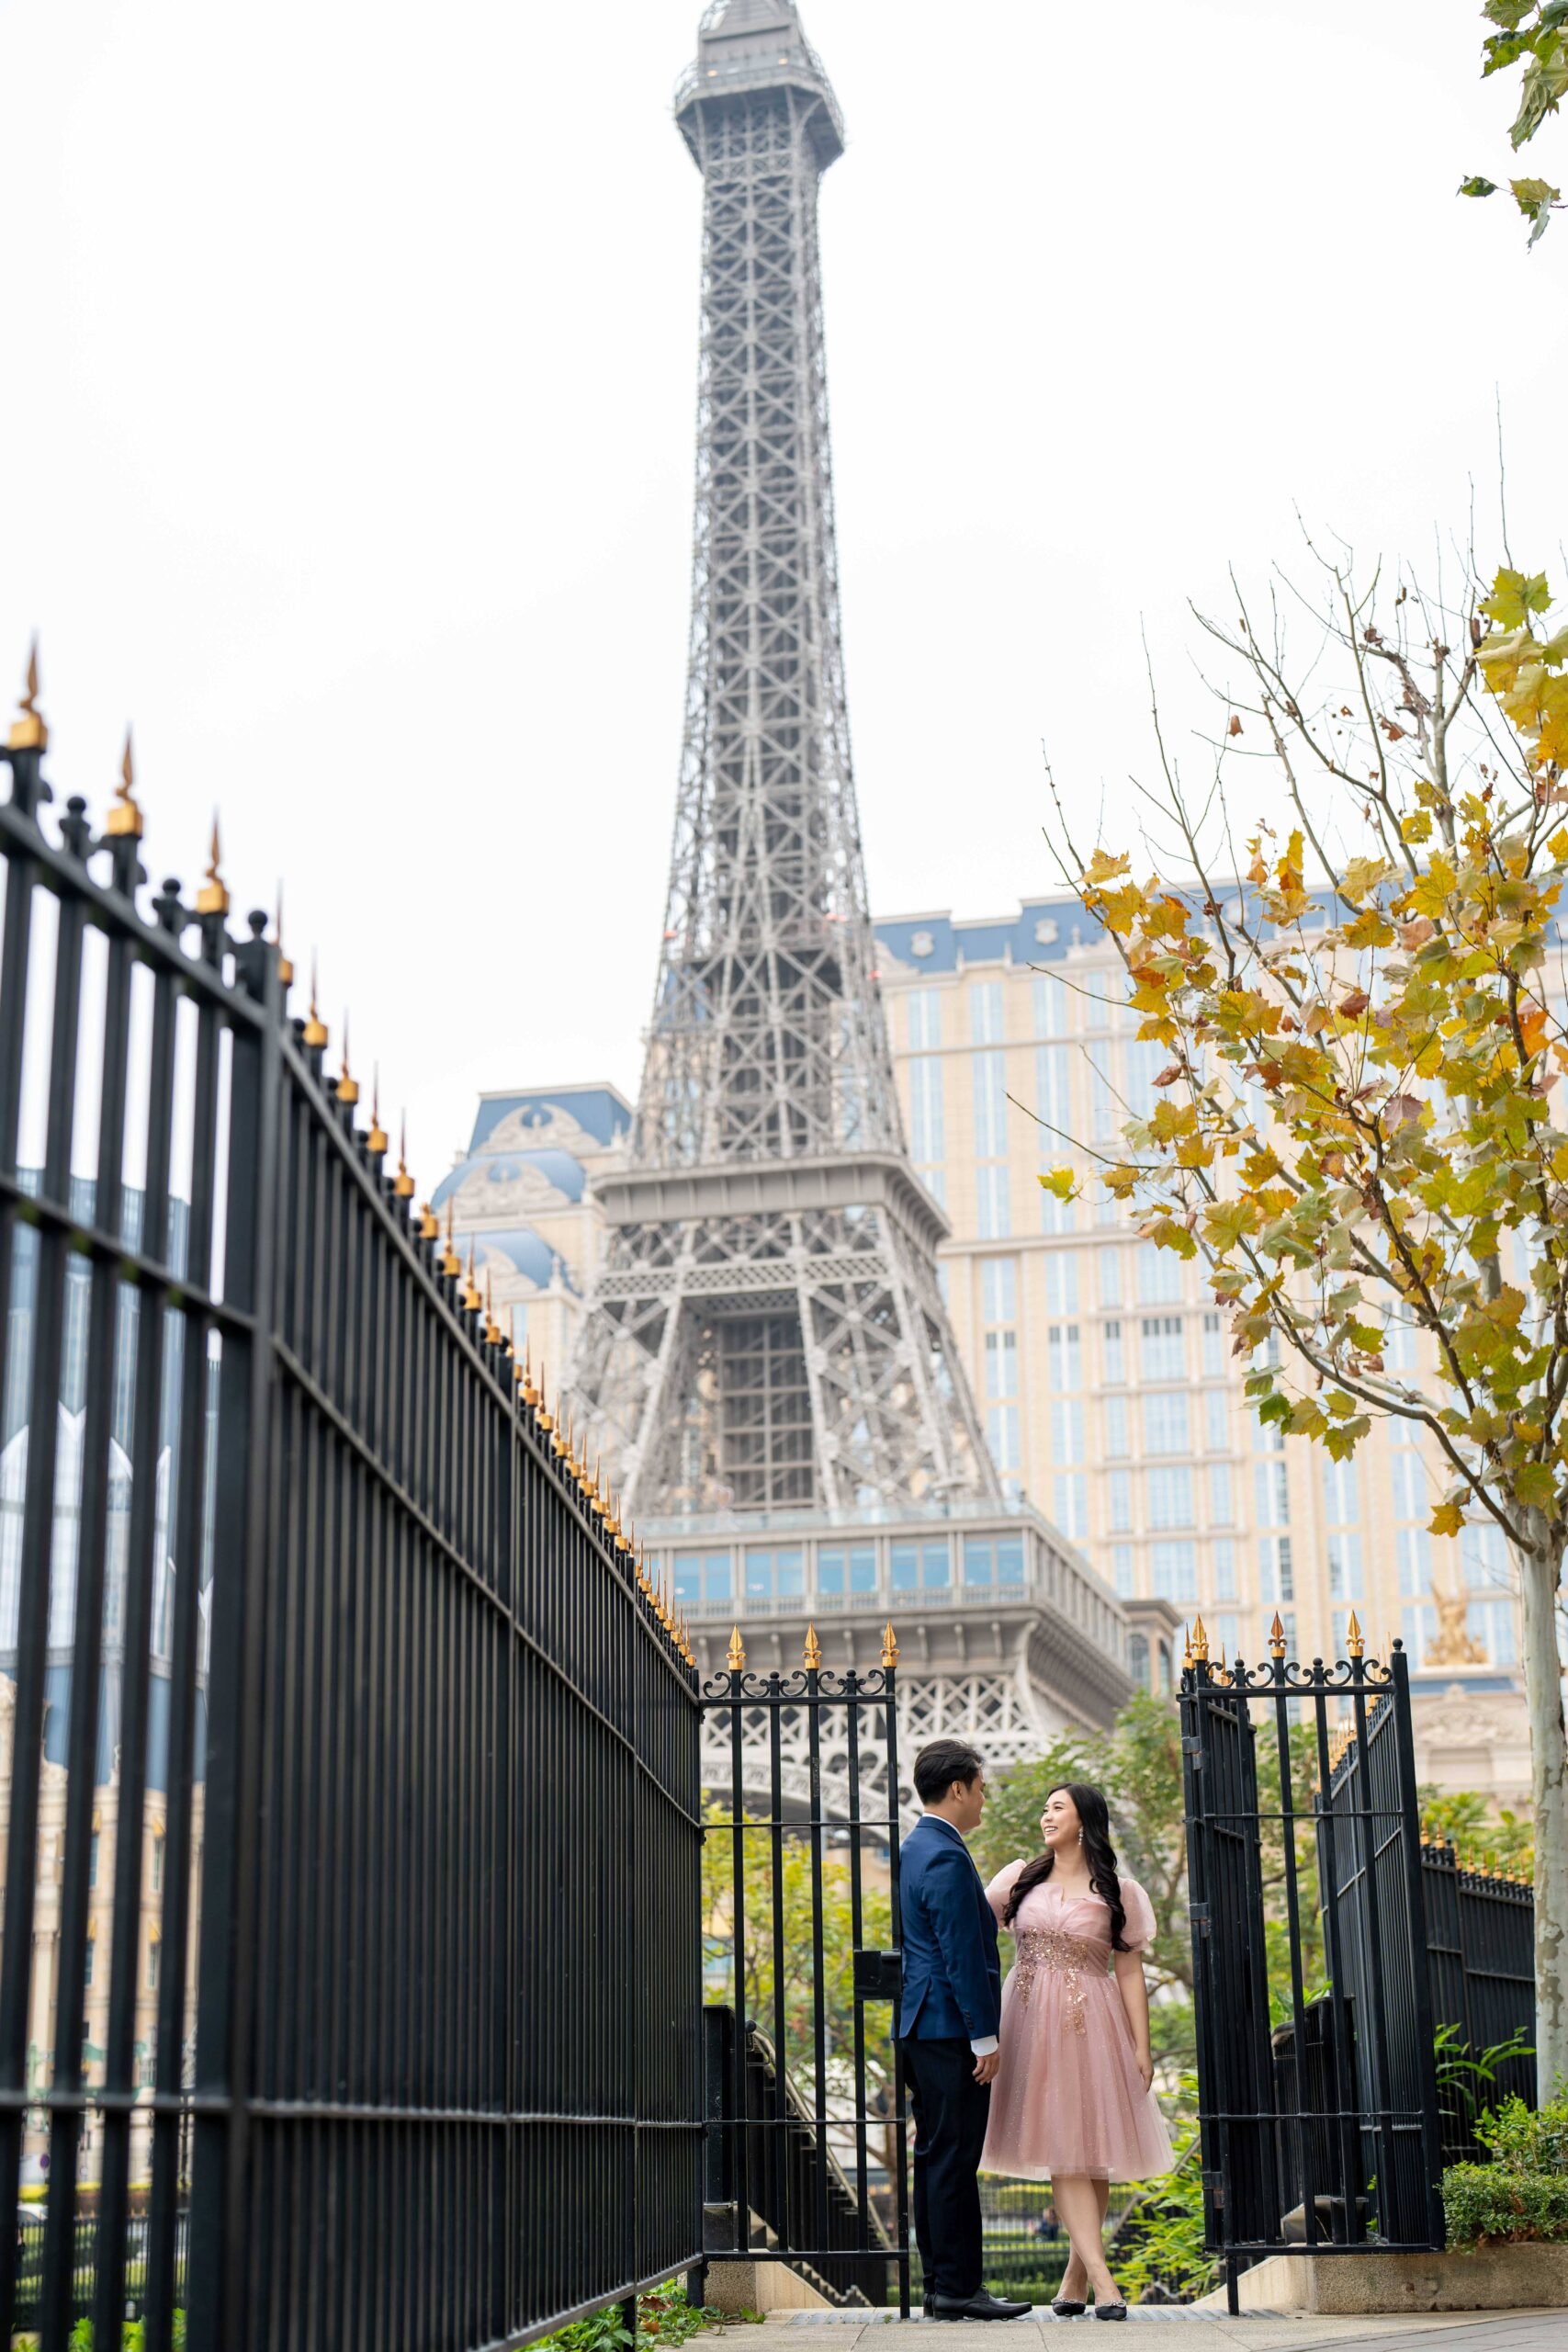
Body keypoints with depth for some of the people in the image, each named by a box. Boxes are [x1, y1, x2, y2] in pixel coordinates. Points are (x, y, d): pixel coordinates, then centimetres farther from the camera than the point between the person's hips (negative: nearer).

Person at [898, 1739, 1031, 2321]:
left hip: (923, 2027, 10)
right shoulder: (946, 1858, -16)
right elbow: (962, 1956, -18)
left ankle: (940, 2286, 15)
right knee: (953, 2160, -7)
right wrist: (984, 2038, -16)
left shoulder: (917, 1849, 16)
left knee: (936, 2159, 11)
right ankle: (957, 2288, -4)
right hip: (952, 2028, -10)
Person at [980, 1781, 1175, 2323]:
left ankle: (1076, 2275, 10)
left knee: (1090, 2148, 0)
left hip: (1091, 2024, -1)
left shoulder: (1116, 1892, 5)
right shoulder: (1021, 1878, 12)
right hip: (1033, 2022, 1)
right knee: (1061, 2147, -7)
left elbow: (1130, 1974, 3)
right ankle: (1102, 2279, -13)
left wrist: (1141, 2050, -1)